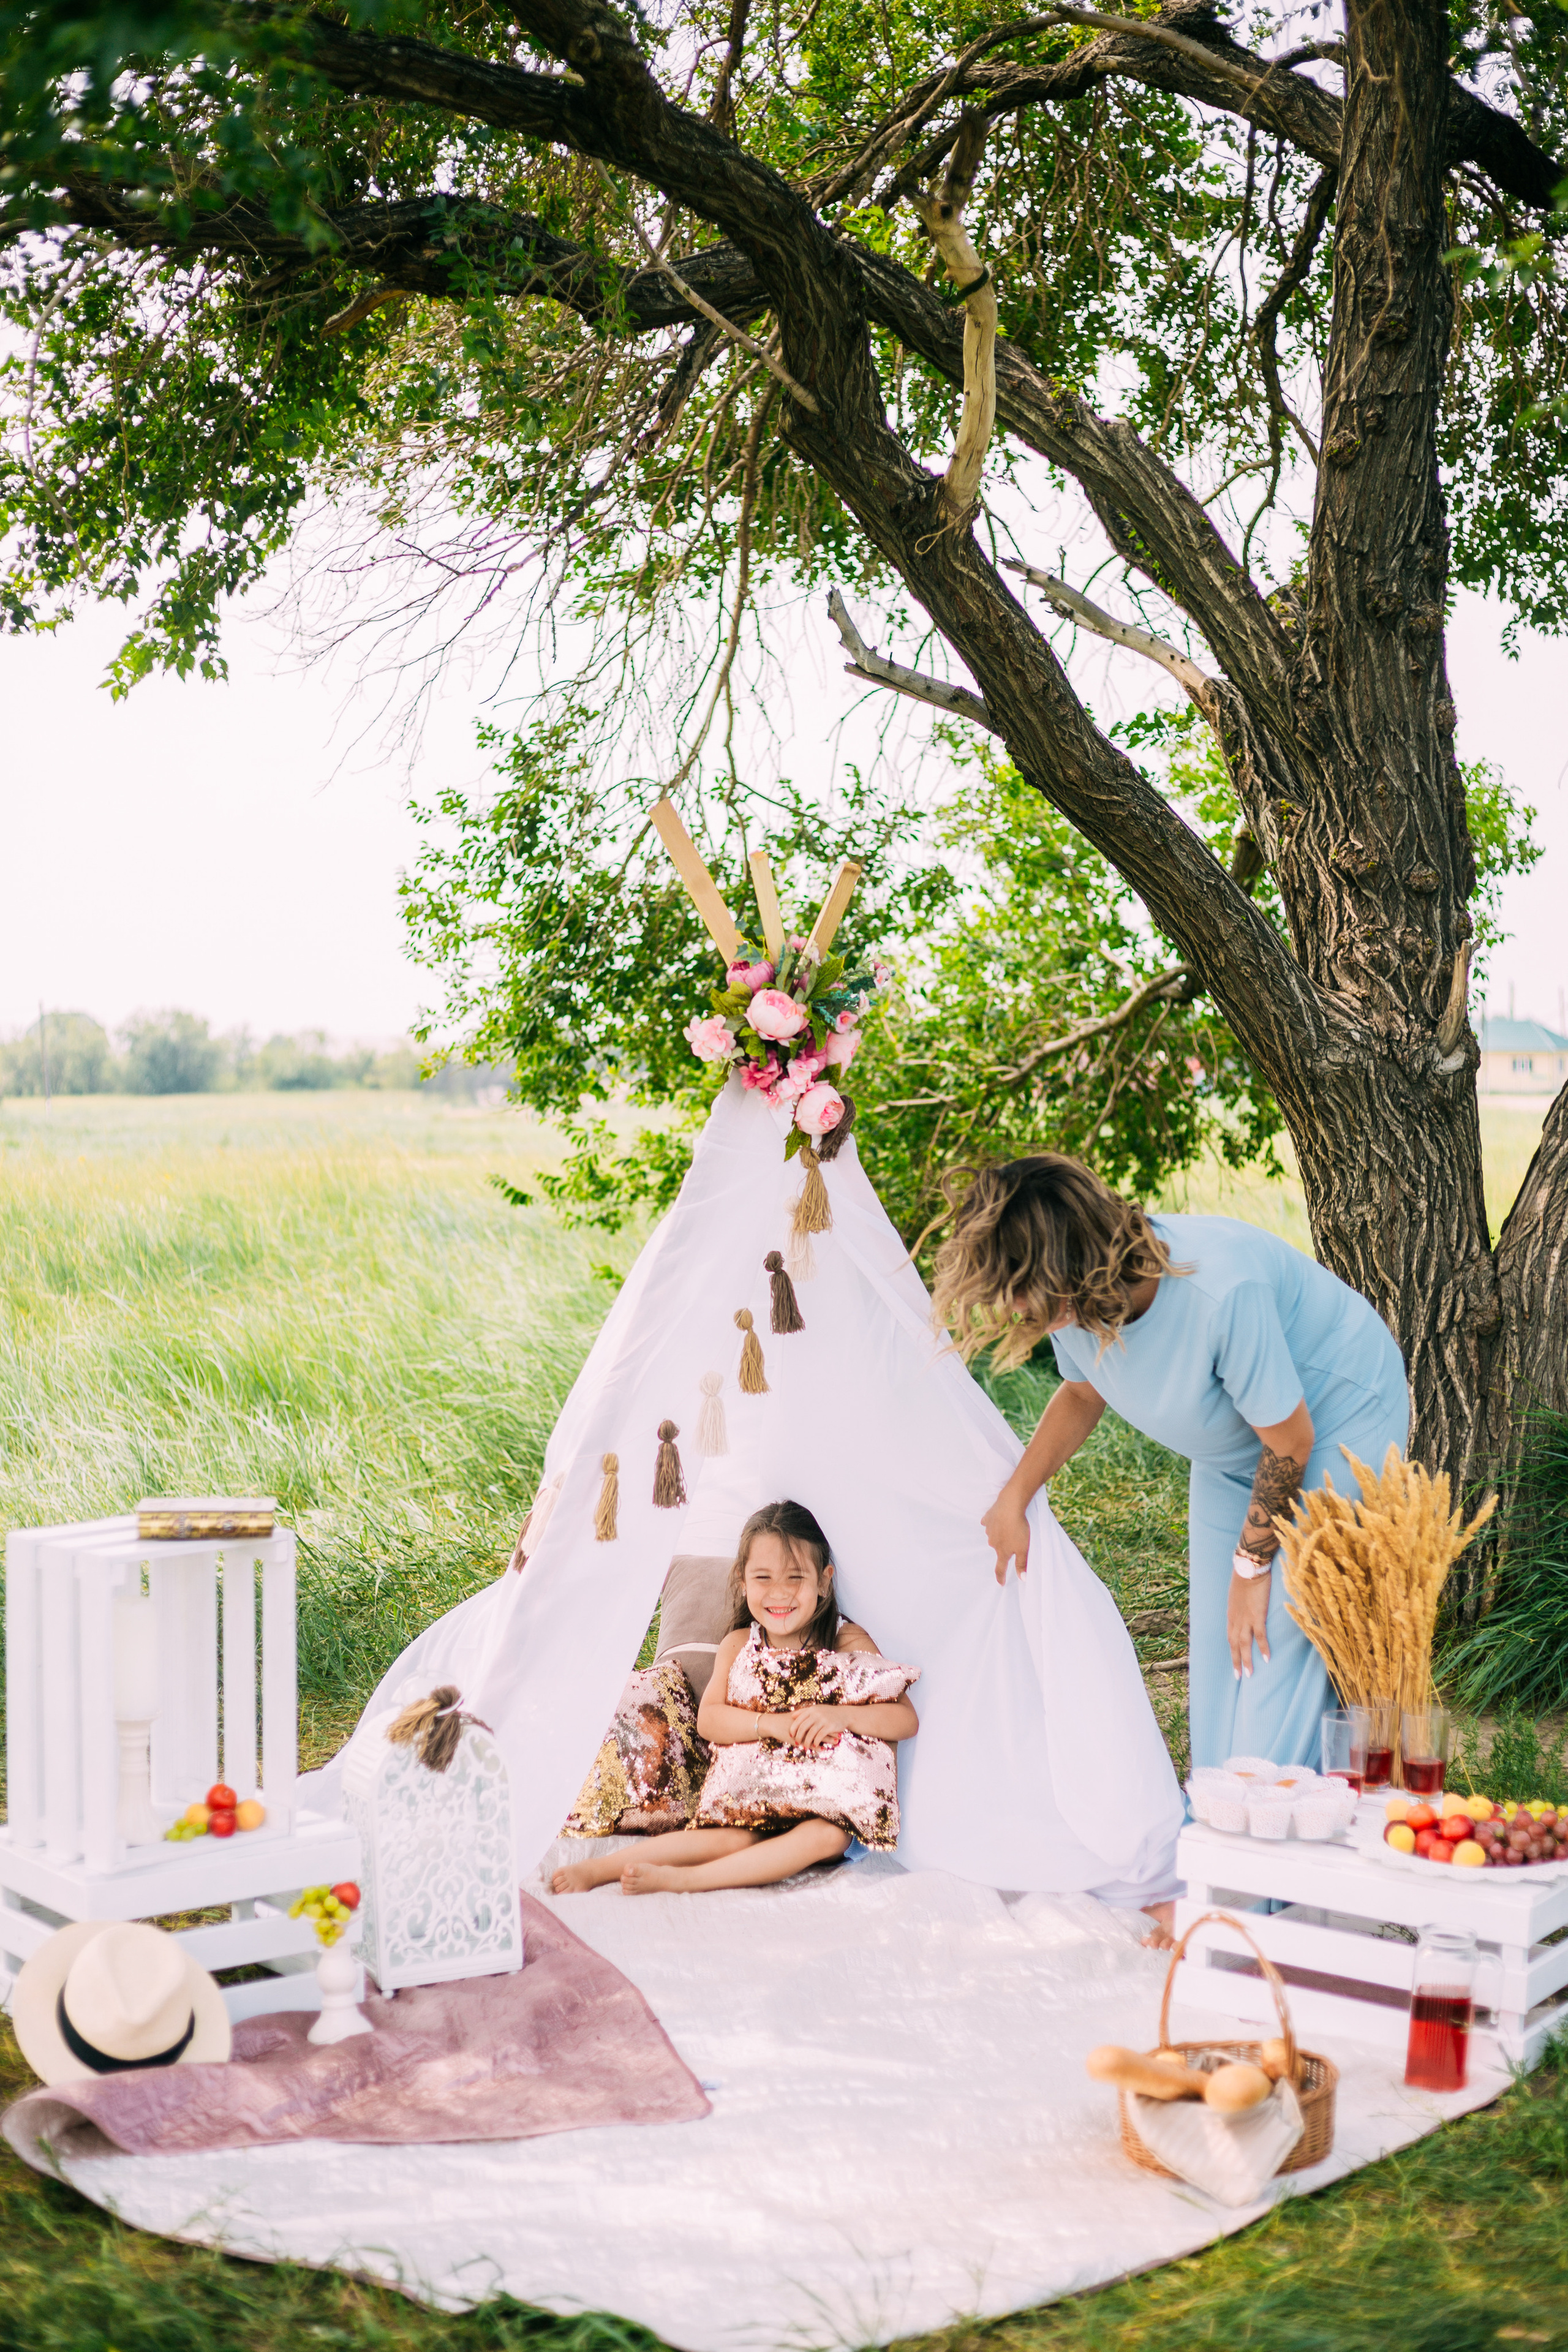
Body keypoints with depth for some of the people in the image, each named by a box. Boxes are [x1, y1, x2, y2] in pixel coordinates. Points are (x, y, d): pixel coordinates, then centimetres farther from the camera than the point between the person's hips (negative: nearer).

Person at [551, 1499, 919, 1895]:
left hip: (824, 1797, -1)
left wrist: (842, 1715, -23)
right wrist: (771, 1723, -18)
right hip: (750, 1792, 1)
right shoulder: (738, 1646, 4)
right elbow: (708, 1719, -2)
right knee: (734, 1838, -29)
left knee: (828, 1838, -33)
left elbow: (907, 1720, -5)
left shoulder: (848, 1642, -3)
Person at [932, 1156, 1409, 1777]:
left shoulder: (1220, 1292, -40)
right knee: (1215, 1642, 6)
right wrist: (1012, 1499, -2)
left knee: (1280, 1634, -14)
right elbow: (1083, 1393, 6)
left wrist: (1250, 1565, -15)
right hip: (1235, 1447, 7)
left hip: (1338, 1418, -7)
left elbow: (1289, 1439, -26)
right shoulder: (1077, 1297, -19)